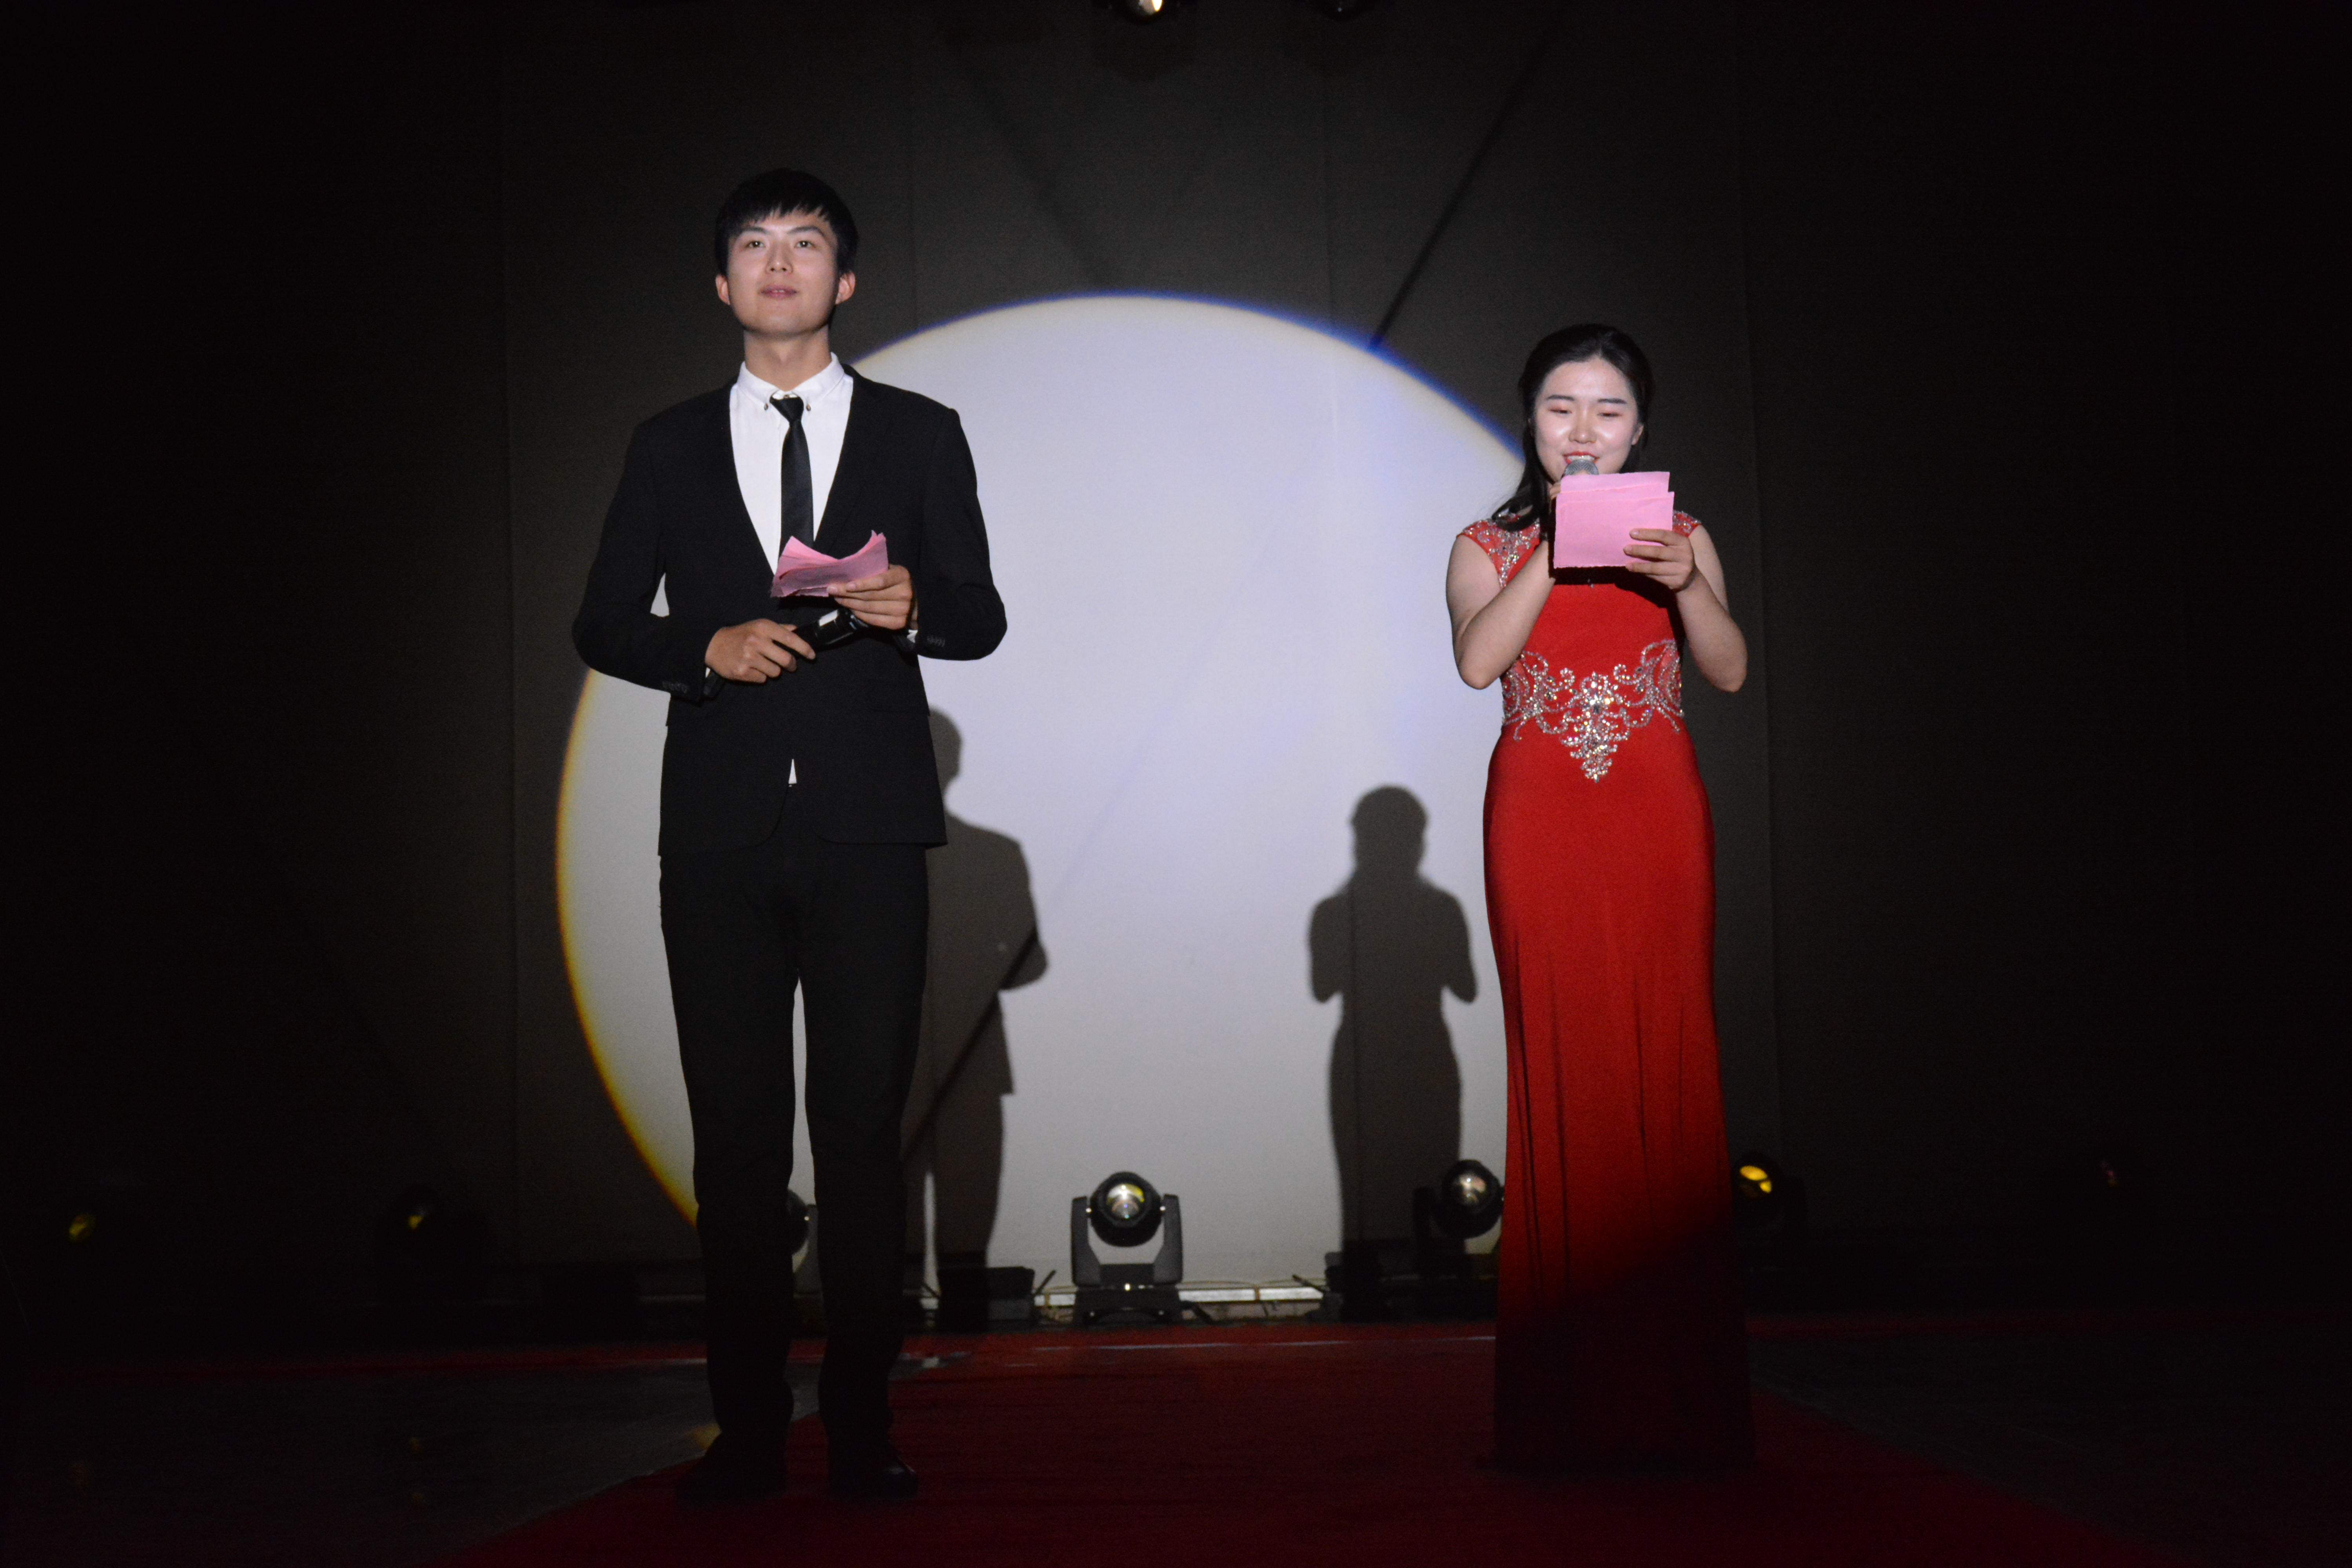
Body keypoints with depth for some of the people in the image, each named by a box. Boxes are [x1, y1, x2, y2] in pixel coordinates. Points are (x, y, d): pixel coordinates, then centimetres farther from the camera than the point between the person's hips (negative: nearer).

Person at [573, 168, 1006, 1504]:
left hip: (867, 827, -1)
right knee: (736, 1135, 3)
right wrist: (709, 648, -8)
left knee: (864, 1126, -1)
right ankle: (749, 1428, 10)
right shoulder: (672, 446, 13)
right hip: (721, 829, 2)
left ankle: (862, 1424, 7)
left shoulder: (919, 433, 10)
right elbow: (605, 624, 11)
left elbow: (981, 617, 7)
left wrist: (914, 607, -15)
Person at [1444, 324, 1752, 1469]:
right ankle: (1570, 1392, -1)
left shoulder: (1678, 537, 15)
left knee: (1668, 1071, -4)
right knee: (1562, 1075, -5)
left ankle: (1678, 1390, 0)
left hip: (1656, 817, 1)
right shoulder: (1489, 547, 12)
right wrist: (1557, 550, -10)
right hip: (1540, 818, -1)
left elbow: (1730, 671, 2)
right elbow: (1477, 658, -6)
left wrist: (1683, 583, -13)